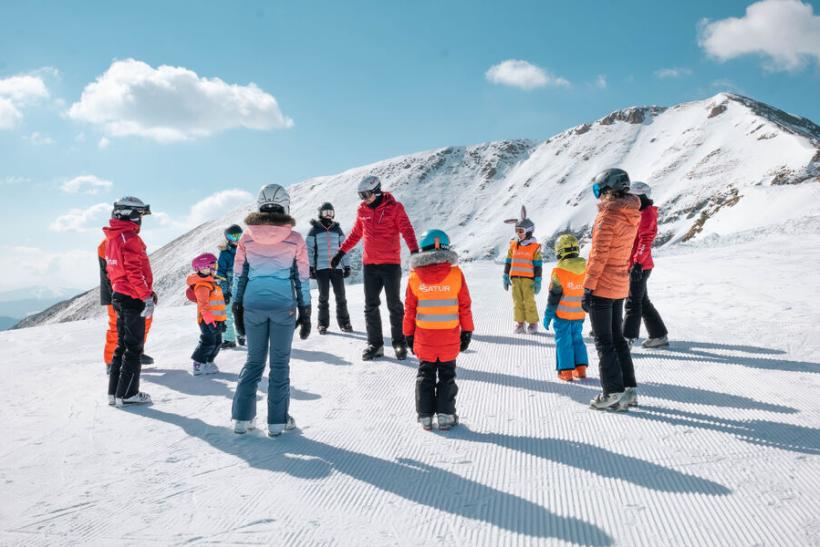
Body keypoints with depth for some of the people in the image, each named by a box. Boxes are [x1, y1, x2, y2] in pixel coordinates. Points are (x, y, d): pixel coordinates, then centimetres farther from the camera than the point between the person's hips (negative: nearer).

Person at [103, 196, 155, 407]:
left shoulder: (112, 238, 13)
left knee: (122, 345, 15)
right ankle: (127, 394, 3)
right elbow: (134, 272, -22)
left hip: (118, 296, 9)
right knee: (134, 347, -1)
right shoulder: (130, 239, -16)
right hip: (132, 298, -9)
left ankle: (114, 392, 20)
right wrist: (147, 297, -19)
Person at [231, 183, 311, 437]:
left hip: (253, 305, 2)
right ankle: (277, 421, 13)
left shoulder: (247, 237, 0)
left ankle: (242, 417, 16)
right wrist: (305, 313, 8)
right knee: (280, 363, 9)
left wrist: (237, 308, 14)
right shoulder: (294, 239, -4)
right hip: (284, 306, -2)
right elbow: (302, 278, 0)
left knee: (254, 361, 16)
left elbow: (238, 275, 5)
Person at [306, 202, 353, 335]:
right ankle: (323, 324, 11)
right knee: (324, 297, 2)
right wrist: (310, 267, -6)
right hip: (321, 268, -2)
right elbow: (309, 250, 1)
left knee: (341, 296, 2)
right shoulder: (314, 230, 4)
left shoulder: (337, 230, 12)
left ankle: (344, 322, 12)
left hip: (337, 267, 2)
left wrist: (347, 266, 7)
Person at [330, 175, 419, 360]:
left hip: (391, 264, -4)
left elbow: (407, 230, -14)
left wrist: (414, 251, -28)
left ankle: (399, 343, 15)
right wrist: (341, 252, 18)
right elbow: (355, 234, 19)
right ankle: (375, 344, 15)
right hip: (369, 265, 5)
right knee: (370, 306, 6)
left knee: (394, 305, 4)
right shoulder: (362, 210, 8)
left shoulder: (394, 207, -6)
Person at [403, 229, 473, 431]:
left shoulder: (415, 275, -5)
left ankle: (425, 415, 14)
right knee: (447, 375, 12)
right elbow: (464, 306, -2)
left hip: (424, 337, 1)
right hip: (449, 337, -1)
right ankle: (445, 415, 12)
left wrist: (409, 334, 10)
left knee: (425, 375, 14)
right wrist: (467, 331, 8)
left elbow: (409, 309, 0)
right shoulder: (455, 273, -7)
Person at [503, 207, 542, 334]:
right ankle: (520, 323, 12)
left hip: (528, 278, -4)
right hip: (515, 278, 4)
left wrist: (538, 281, -3)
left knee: (529, 301, -5)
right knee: (517, 301, 4)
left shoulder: (535, 247, -2)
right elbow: (508, 262, 13)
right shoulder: (513, 244, 8)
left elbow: (538, 266, -1)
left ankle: (533, 323, 8)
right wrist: (506, 277, 10)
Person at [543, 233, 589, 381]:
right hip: (579, 314, 5)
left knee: (563, 341, 3)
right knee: (578, 339, 16)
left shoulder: (558, 271, -16)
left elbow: (554, 296, -12)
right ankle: (580, 368, 16)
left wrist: (548, 314, -3)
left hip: (562, 314, -5)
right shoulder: (585, 269, 1)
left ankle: (565, 371, 4)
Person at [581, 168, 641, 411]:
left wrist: (588, 288, -16)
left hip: (602, 286, -8)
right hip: (621, 286, 8)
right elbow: (624, 252, 13)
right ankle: (629, 389, 22)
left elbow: (599, 255, -20)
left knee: (604, 342, 2)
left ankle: (613, 394, 7)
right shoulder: (631, 216, 8)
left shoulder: (608, 215, -17)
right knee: (616, 337, 17)